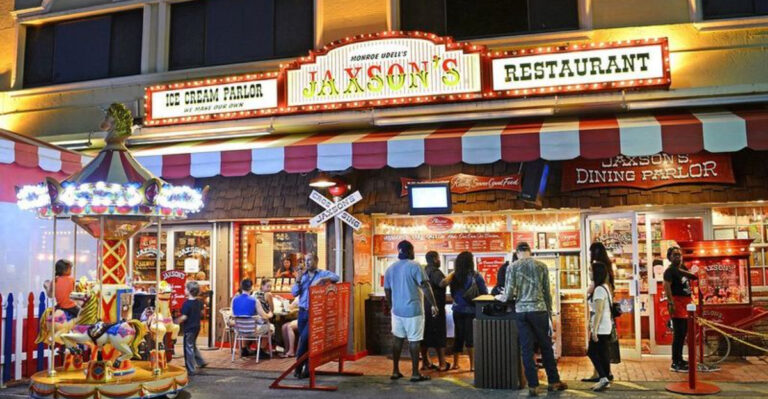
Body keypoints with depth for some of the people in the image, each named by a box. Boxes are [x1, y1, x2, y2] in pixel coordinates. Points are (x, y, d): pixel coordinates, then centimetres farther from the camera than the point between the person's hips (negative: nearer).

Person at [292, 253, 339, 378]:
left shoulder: (323, 273, 0)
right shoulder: (302, 275, 13)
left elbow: (336, 277, -17)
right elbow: (294, 293, 8)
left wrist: (321, 279, -26)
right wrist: (298, 280, -7)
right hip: (303, 311, 5)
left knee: (305, 337, -13)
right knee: (304, 338, 8)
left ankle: (299, 366, 1)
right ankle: (307, 367, 19)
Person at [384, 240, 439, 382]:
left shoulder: (390, 269, 8)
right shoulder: (414, 266, -11)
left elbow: (387, 292, 14)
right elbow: (425, 287, -15)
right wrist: (434, 305, -10)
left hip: (397, 310, 6)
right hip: (413, 310, -5)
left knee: (397, 339, 14)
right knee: (414, 341, 1)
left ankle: (395, 371, 18)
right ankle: (415, 374, 6)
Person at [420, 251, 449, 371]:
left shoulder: (424, 271, 13)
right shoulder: (435, 272, -14)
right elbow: (442, 283, -32)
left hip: (424, 308, 8)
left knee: (425, 335, 11)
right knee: (439, 335, 0)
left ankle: (425, 362, 15)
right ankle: (442, 363, 4)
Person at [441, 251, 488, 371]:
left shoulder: (454, 276, -3)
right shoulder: (476, 276, -10)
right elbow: (484, 293, -10)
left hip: (457, 310, 4)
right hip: (471, 310, -4)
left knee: (458, 336, 14)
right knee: (471, 337, 2)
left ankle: (455, 363, 21)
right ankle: (473, 365, 1)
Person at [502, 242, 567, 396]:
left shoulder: (512, 267, 0)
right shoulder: (541, 266, 3)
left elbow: (509, 292, -7)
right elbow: (547, 293, 4)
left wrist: (503, 298, 14)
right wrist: (550, 313, 13)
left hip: (521, 311, 0)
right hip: (539, 310, 0)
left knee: (526, 349, 5)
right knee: (546, 346, 13)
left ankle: (533, 386, 7)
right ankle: (553, 381, 21)